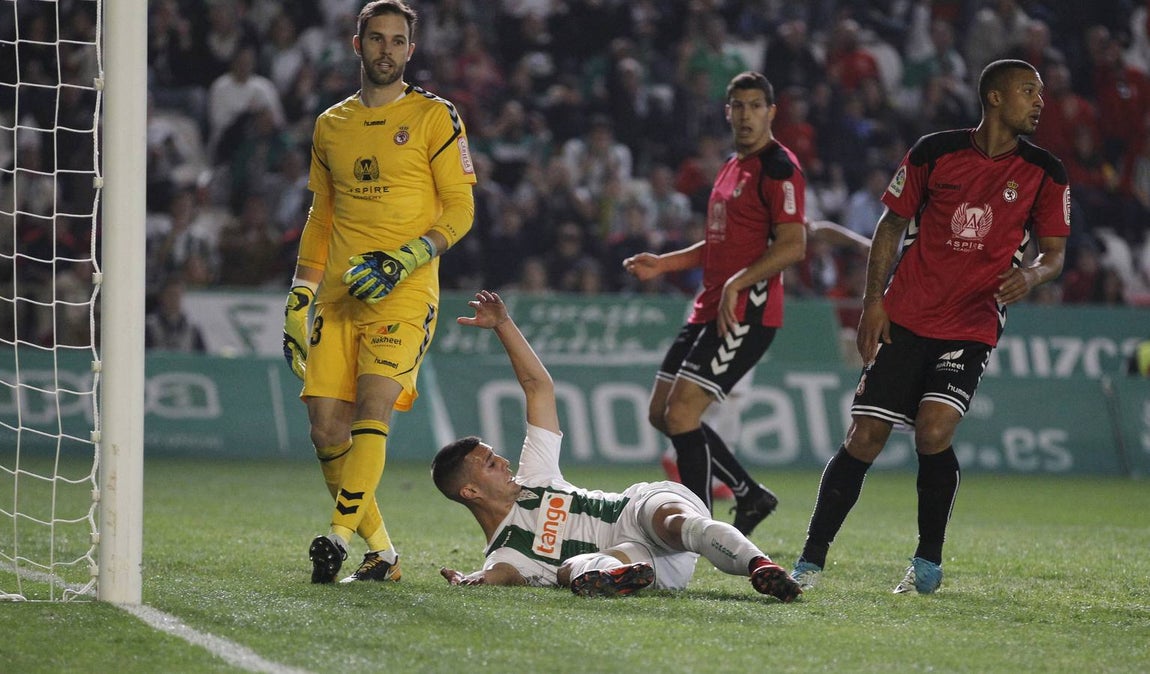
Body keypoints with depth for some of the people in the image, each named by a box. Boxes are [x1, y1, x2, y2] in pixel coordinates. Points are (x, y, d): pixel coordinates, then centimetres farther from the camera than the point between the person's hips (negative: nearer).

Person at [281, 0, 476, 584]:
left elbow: (460, 211, -1)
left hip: (404, 294, -5)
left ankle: (340, 535, -25)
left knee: (372, 407, -21)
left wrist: (402, 261, -14)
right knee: (326, 427, -4)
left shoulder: (434, 118, 2)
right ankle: (380, 551, 5)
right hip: (339, 296, 5)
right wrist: (298, 296, 15)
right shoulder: (331, 125, 16)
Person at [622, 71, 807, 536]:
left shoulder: (778, 168, -11)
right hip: (710, 306, 10)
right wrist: (662, 264, 20)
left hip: (746, 310, -10)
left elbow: (792, 245, -20)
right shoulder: (732, 167, 20)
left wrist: (737, 283, -28)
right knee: (661, 412, 12)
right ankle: (751, 496, 21)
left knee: (681, 414, -16)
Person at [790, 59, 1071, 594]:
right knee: (863, 438, -4)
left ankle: (928, 561, 0)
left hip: (972, 326, 0)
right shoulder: (934, 152, 1)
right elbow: (893, 224, 9)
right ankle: (811, 560, 7)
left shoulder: (1043, 172, 3)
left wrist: (1034, 274, -15)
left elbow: (1054, 250, 8)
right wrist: (873, 301, 1)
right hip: (904, 318, 0)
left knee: (933, 431, -19)